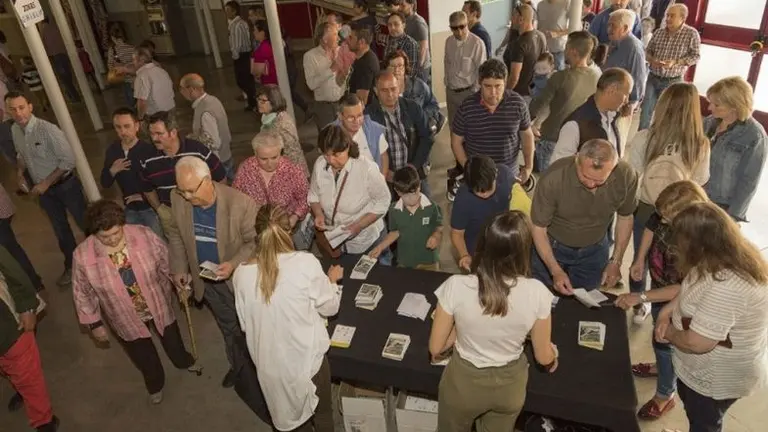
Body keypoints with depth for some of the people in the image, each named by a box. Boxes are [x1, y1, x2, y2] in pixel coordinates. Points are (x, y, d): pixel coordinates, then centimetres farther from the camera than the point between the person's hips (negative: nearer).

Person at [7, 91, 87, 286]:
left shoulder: (48, 129, -24)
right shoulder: (14, 130, -4)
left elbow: (68, 160, -23)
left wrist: (46, 183, -20)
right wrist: (20, 173, -3)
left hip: (65, 185, -6)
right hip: (44, 190, 6)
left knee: (85, 223, 7)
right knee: (60, 229, 20)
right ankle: (71, 265, 38)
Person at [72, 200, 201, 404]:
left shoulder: (143, 234, -25)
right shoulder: (83, 255, -24)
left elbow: (166, 261, -8)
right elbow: (83, 294, -9)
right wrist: (94, 323, -3)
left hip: (159, 306, 1)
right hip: (127, 319, -1)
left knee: (172, 339, 29)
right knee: (144, 356, 24)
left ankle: (184, 361, 63)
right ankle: (155, 384, 56)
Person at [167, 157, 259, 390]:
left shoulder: (241, 203, -30)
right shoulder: (178, 199, -15)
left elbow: (255, 242, -19)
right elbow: (175, 234, 3)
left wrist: (234, 264, -32)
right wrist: (179, 268, 0)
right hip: (205, 280, 4)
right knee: (227, 326, 27)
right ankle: (237, 364, 52)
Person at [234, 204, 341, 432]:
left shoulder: (242, 273, -13)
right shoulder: (306, 263, -22)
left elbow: (245, 324, 1)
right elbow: (329, 307, -8)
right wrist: (332, 280, 11)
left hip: (269, 361, 3)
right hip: (307, 356, -3)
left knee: (292, 413, 29)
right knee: (322, 412, 26)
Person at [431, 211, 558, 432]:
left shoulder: (456, 286, -29)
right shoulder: (536, 292, -26)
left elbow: (435, 348, -16)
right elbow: (544, 357, -10)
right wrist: (552, 352, 13)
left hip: (464, 382, -1)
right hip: (509, 385, 2)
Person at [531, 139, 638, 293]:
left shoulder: (626, 176, -23)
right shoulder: (553, 178, -32)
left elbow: (625, 217, -3)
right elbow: (538, 227, -20)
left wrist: (616, 262, -3)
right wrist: (556, 271, -25)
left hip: (594, 250, 2)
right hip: (551, 246, -2)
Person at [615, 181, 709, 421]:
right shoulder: (667, 214, -23)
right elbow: (652, 225, 1)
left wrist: (640, 297, -35)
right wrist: (640, 260, -2)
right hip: (659, 284, 6)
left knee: (664, 341, 12)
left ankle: (665, 396, 38)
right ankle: (662, 367, 59)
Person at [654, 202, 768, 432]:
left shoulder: (726, 287, -41)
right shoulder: (731, 257, -10)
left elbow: (696, 343, -35)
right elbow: (692, 288, 7)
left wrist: (669, 332, -15)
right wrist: (667, 310, -6)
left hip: (717, 378, -8)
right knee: (694, 411, 33)